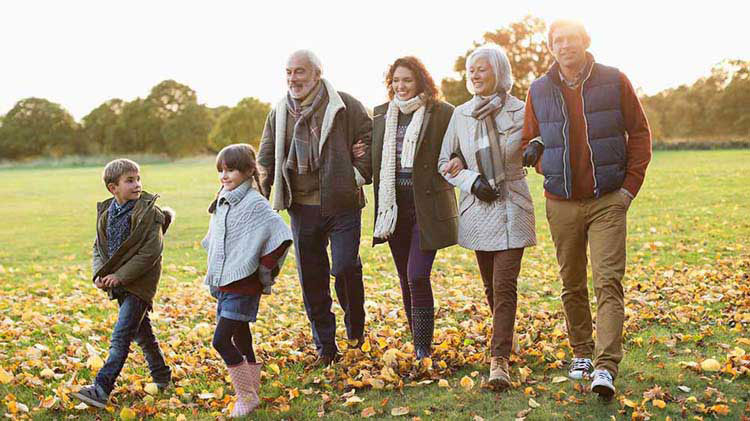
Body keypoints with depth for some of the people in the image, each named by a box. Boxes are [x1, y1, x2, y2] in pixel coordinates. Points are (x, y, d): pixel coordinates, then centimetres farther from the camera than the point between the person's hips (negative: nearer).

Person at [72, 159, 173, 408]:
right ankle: (161, 377, 33)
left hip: (139, 283, -7)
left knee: (120, 336, -12)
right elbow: (99, 248, 13)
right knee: (141, 332, 18)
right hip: (118, 284, 7)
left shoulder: (149, 212, -13)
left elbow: (151, 252, -18)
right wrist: (100, 274, -5)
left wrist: (121, 276, -19)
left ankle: (101, 389, -13)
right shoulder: (105, 213, 6)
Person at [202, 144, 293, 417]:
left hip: (244, 286, -8)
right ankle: (251, 393, 26)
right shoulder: (222, 202, 10)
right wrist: (214, 273, 16)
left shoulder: (255, 204, -15)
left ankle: (247, 396, 2)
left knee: (221, 340, -11)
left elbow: (281, 237, -22)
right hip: (223, 284, 8)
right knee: (240, 340, 14)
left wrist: (266, 274, -16)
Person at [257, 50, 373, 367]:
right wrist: (259, 196, 4)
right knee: (311, 278, 7)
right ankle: (325, 347, 19)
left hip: (342, 204, -4)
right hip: (302, 208, 4)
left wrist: (360, 174, -6)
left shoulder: (344, 106, -4)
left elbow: (369, 137, 3)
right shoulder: (279, 113, 9)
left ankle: (355, 326, 20)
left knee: (345, 267, -9)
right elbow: (266, 158, 13)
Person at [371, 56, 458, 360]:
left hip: (428, 206, -5)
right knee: (406, 280, 11)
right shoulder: (381, 114, 12)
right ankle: (419, 344, 24)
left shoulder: (442, 113, -3)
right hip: (394, 206, 5)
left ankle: (423, 349, -3)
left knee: (417, 277, -13)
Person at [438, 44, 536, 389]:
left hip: (511, 208, -3)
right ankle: (505, 338, 33)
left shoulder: (521, 112, -4)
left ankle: (499, 360, -12)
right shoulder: (460, 115, 5)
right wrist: (471, 179, -9)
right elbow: (445, 162, 10)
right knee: (491, 286, 12)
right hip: (477, 207, 3)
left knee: (504, 285, -12)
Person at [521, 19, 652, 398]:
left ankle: (605, 367, -14)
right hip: (562, 205, 3)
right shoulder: (539, 91, 5)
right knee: (572, 286, 11)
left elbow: (639, 132, 4)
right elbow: (529, 143, 15)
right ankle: (581, 353, 26)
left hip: (608, 201, -2)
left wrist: (630, 185, -2)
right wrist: (550, 172, -1)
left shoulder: (614, 82, 0)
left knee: (608, 282, -11)